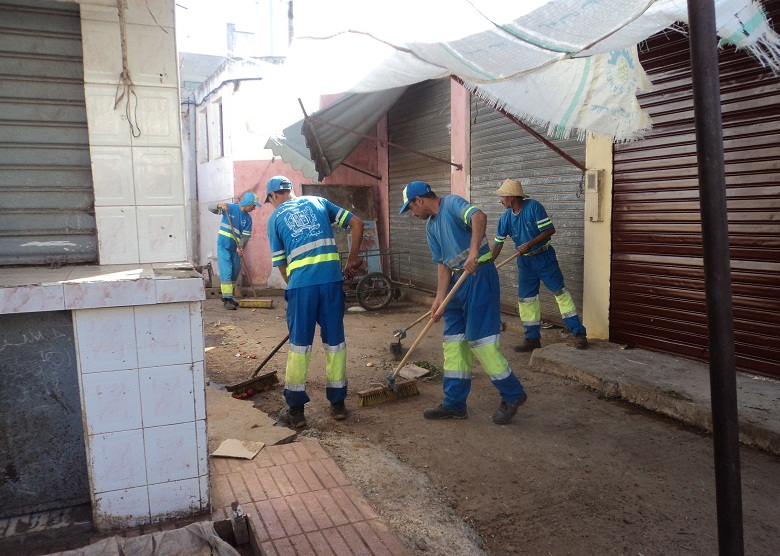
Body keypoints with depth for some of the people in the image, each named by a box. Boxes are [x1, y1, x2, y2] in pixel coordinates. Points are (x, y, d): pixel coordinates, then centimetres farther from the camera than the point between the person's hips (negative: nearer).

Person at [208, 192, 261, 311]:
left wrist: (241, 247, -25)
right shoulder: (229, 207, -9)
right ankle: (227, 299, -9)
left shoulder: (248, 218, 0)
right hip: (223, 246, -5)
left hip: (235, 248, 5)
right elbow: (210, 208, -9)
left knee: (235, 273, 11)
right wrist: (219, 206, -31)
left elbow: (246, 235, -7)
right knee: (226, 272, -10)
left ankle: (227, 296, 27)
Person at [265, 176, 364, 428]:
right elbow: (356, 223, 11)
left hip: (301, 283, -2)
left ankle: (295, 410, 14)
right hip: (332, 279, 2)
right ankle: (337, 403, 20)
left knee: (299, 344, 7)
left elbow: (280, 262, 9)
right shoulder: (318, 202, 17)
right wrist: (351, 261, 15)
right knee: (335, 341, 11)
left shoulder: (275, 217, 11)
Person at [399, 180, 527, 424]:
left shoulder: (452, 203, -10)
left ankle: (512, 395, 11)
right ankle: (454, 404, 17)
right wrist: (440, 297, -1)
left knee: (479, 340, -7)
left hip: (479, 276, -9)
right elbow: (443, 264, 10)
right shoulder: (431, 226, 15)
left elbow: (479, 216, -31)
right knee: (453, 341, 9)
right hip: (457, 280, 9)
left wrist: (473, 251, -42)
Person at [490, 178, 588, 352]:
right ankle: (533, 339, 18)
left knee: (560, 292, -8)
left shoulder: (533, 206, -17)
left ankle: (579, 333, -2)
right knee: (526, 298, 7)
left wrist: (530, 244, -23)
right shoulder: (505, 217, -1)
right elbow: (498, 243, 3)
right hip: (525, 261, 6)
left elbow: (550, 230, -18)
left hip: (544, 257, -6)